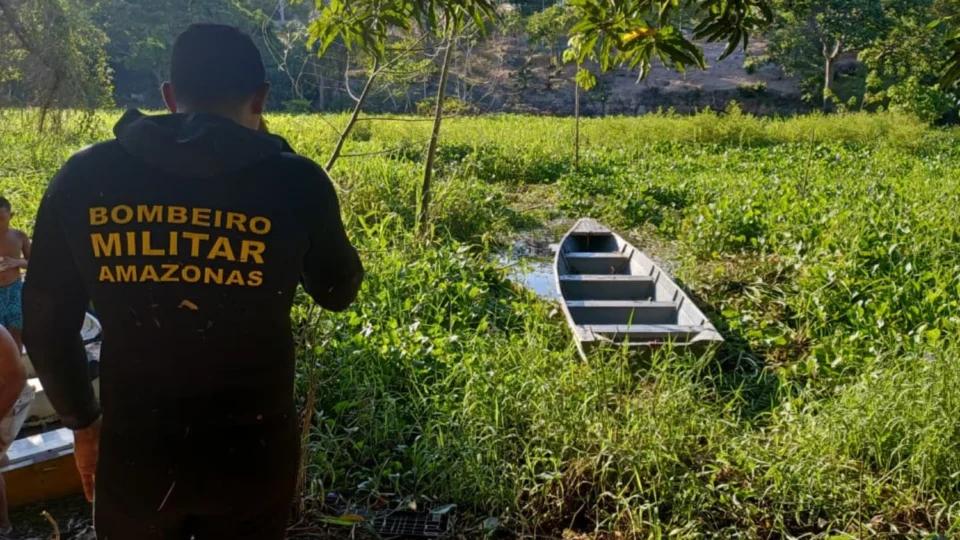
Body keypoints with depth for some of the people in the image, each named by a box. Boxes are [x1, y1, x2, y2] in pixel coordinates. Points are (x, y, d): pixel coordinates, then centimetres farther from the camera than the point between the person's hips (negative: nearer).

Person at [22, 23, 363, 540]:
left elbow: (46, 322, 2)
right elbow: (338, 292, 4)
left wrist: (82, 422, 16)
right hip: (251, 454, 0)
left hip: (133, 452, 1)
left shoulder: (83, 177, -6)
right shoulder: (293, 181, -12)